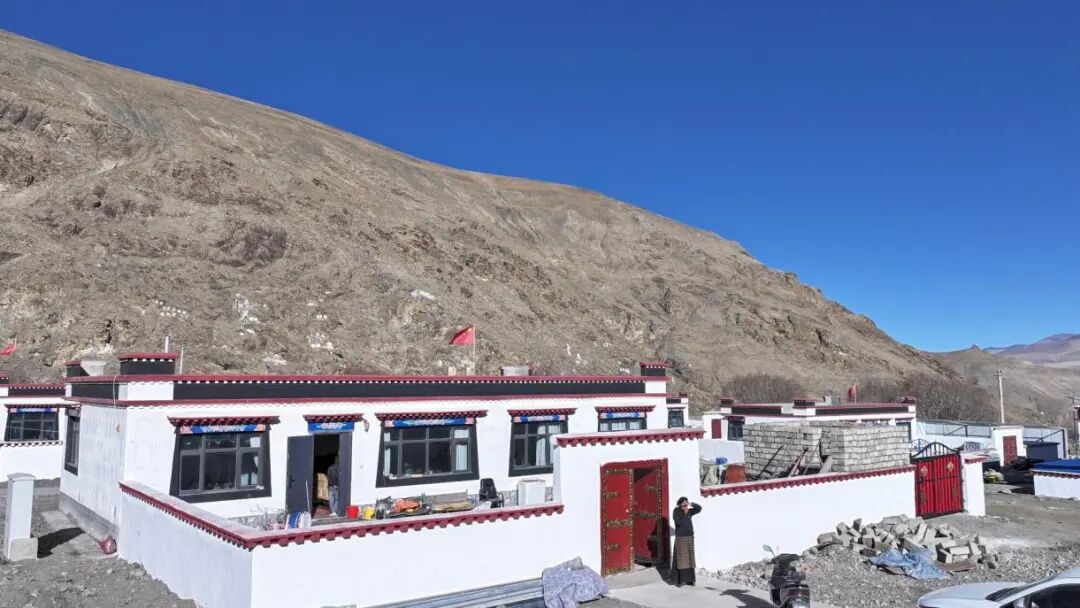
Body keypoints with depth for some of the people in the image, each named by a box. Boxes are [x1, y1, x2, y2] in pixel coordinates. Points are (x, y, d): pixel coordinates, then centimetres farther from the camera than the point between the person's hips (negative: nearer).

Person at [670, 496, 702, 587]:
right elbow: (679, 522, -21)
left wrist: (691, 504, -17)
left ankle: (688, 579, 13)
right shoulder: (676, 511, -8)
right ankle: (678, 580, -2)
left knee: (689, 558, 7)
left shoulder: (689, 511, 6)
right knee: (680, 559, -5)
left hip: (690, 538, 5)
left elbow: (699, 508, -5)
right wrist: (685, 514, -18)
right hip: (680, 539, -5)